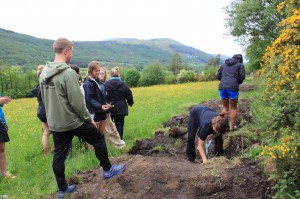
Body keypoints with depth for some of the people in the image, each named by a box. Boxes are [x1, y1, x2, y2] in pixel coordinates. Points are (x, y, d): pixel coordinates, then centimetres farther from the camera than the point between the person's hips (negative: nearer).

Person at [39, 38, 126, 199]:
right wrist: (89, 118, -8)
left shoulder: (44, 73, 5)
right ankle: (107, 170, 27)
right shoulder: (68, 73, -21)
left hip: (54, 124, 8)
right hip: (73, 122, -7)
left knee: (59, 155, 16)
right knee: (98, 139, 12)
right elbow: (77, 101, -21)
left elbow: (45, 99, 14)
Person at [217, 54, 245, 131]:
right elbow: (242, 76, -2)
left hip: (222, 87, 4)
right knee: (233, 107, 12)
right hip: (232, 88, -4)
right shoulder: (240, 65, 8)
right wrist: (238, 82, 17)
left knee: (225, 107, 18)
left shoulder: (224, 64, 20)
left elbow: (218, 76, 16)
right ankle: (232, 126, 14)